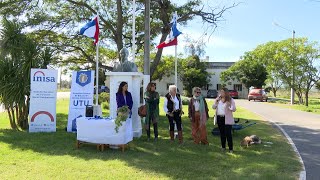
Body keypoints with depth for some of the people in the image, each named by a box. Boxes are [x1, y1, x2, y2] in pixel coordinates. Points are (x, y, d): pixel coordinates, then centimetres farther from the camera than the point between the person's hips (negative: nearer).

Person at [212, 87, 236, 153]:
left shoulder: (230, 100, -3)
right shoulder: (218, 99, 12)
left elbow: (234, 109, -6)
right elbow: (213, 107, 11)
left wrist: (229, 105, -25)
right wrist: (216, 101, -5)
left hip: (227, 119, -5)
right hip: (219, 118, 5)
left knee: (228, 134, -6)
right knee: (222, 133, 12)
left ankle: (231, 148, 1)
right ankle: (223, 146, 23)